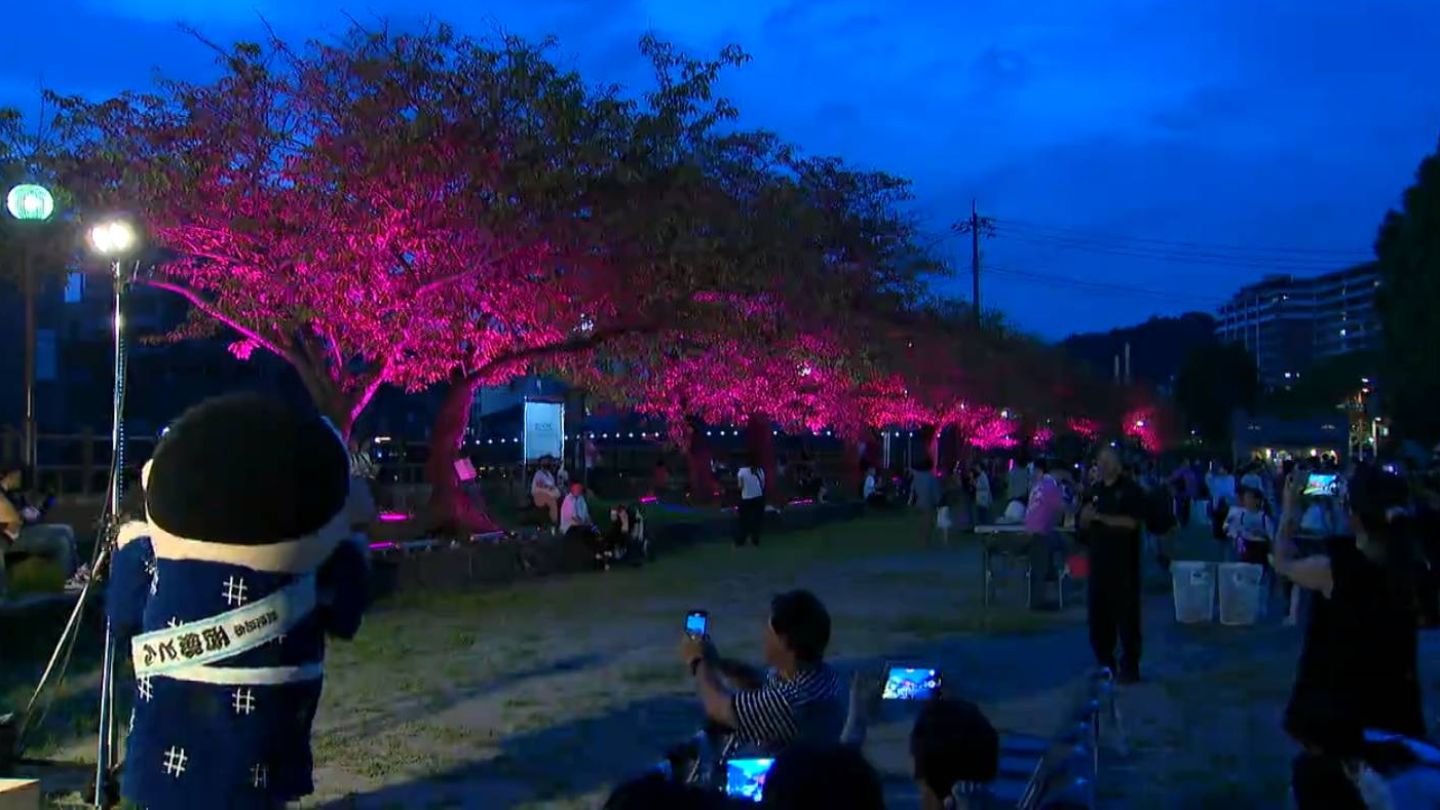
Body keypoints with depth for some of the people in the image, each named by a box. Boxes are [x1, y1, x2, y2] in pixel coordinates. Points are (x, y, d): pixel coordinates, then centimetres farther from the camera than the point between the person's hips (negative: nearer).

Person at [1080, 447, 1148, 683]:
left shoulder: (1131, 490, -4)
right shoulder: (1094, 491, 14)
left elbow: (1132, 523, -15)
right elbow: (1083, 524, 16)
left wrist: (1101, 517, -18)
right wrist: (1086, 515, -6)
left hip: (1124, 563, -6)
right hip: (1099, 560, 6)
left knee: (1126, 615, -2)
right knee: (1098, 613, 9)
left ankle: (1130, 666, 6)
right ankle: (1104, 662, 21)